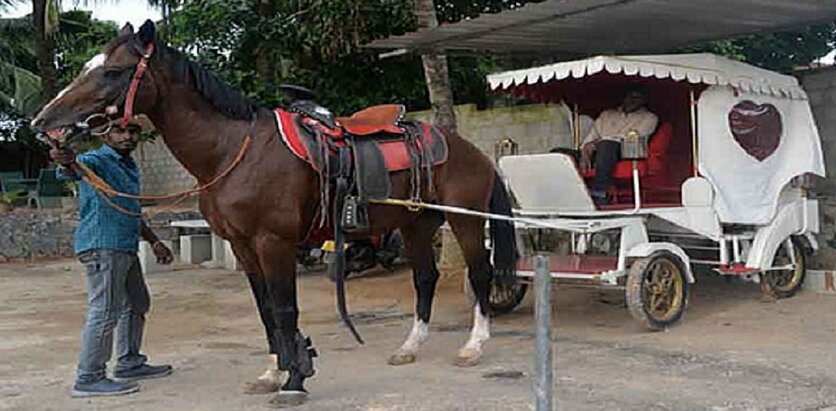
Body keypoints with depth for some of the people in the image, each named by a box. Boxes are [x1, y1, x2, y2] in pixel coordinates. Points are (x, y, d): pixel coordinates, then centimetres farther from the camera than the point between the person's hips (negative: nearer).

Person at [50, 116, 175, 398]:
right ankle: (88, 379, -4)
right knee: (105, 312, -11)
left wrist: (154, 242, 28)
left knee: (136, 305, 18)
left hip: (126, 248, 10)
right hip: (102, 247, -10)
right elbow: (79, 168, -33)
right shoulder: (97, 161, -8)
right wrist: (68, 163, -56)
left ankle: (129, 364, 31)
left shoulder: (130, 168, 20)